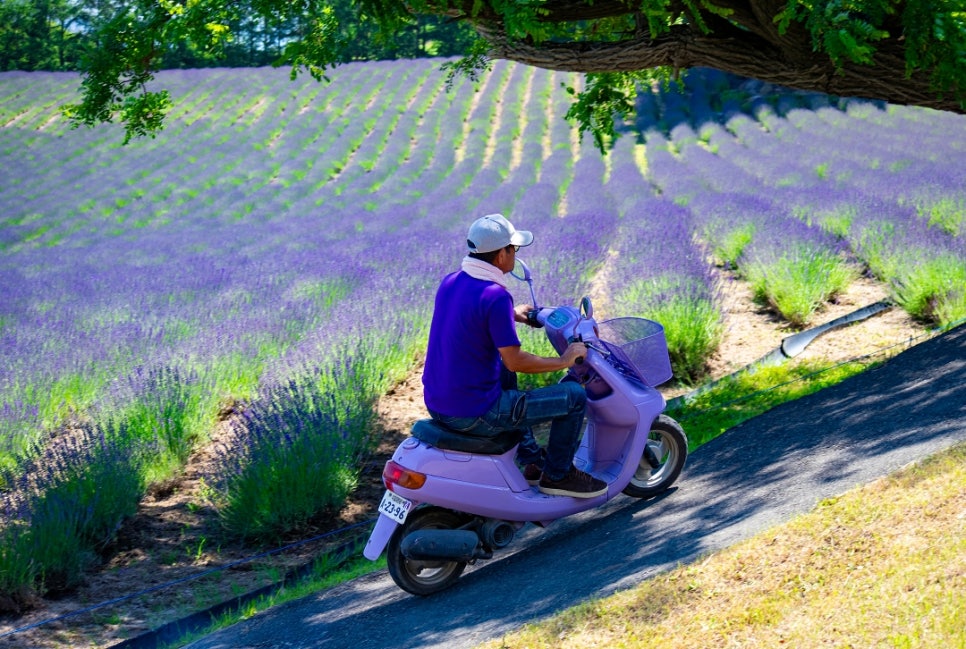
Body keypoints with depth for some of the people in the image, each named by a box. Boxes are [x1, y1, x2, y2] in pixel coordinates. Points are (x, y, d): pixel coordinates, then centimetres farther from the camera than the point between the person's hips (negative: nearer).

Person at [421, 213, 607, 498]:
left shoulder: (450, 281, 4)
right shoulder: (496, 296, -21)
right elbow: (515, 361, -20)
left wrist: (511, 315, 32)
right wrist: (563, 361, -5)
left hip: (436, 403, 9)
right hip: (475, 415, -9)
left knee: (505, 374, 38)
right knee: (574, 395, 1)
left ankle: (532, 458, 43)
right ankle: (557, 475, 19)